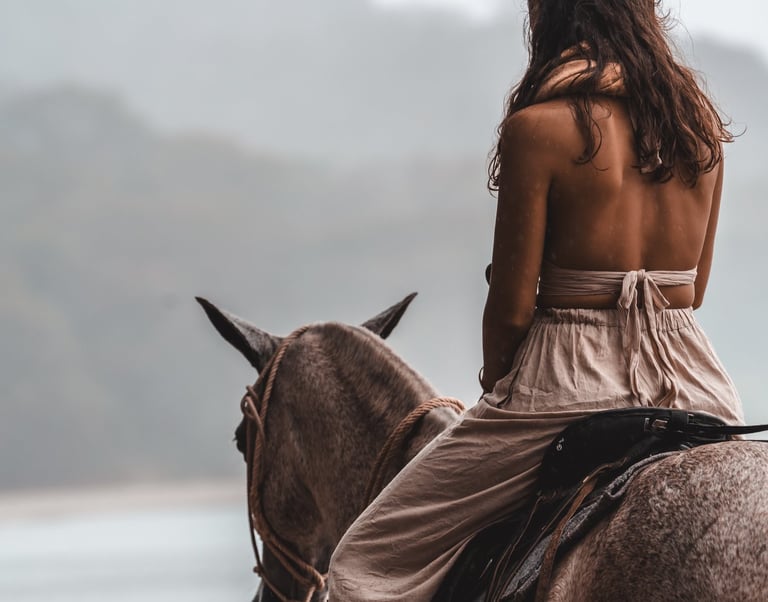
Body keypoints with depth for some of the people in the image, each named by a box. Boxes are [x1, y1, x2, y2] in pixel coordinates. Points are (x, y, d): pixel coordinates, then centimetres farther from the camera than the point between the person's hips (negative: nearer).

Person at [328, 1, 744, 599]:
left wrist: (496, 384, 10)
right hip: (695, 387, 5)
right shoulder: (701, 120, 6)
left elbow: (512, 308, -9)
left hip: (572, 386, -5)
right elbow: (693, 290, 13)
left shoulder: (539, 126, -11)